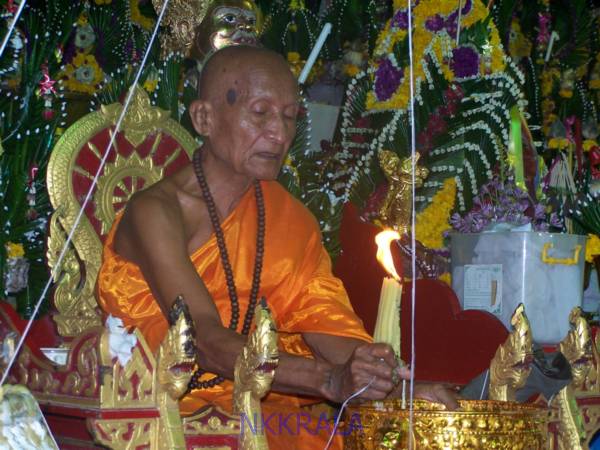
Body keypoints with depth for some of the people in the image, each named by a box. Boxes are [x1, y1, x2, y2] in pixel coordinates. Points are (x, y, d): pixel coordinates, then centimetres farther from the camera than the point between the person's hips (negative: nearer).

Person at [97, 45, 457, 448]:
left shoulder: (288, 216, 9)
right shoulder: (156, 212, -11)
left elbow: (327, 324, -1)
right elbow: (208, 342, -23)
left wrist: (400, 389, -19)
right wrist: (331, 381, -35)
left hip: (261, 405, 5)